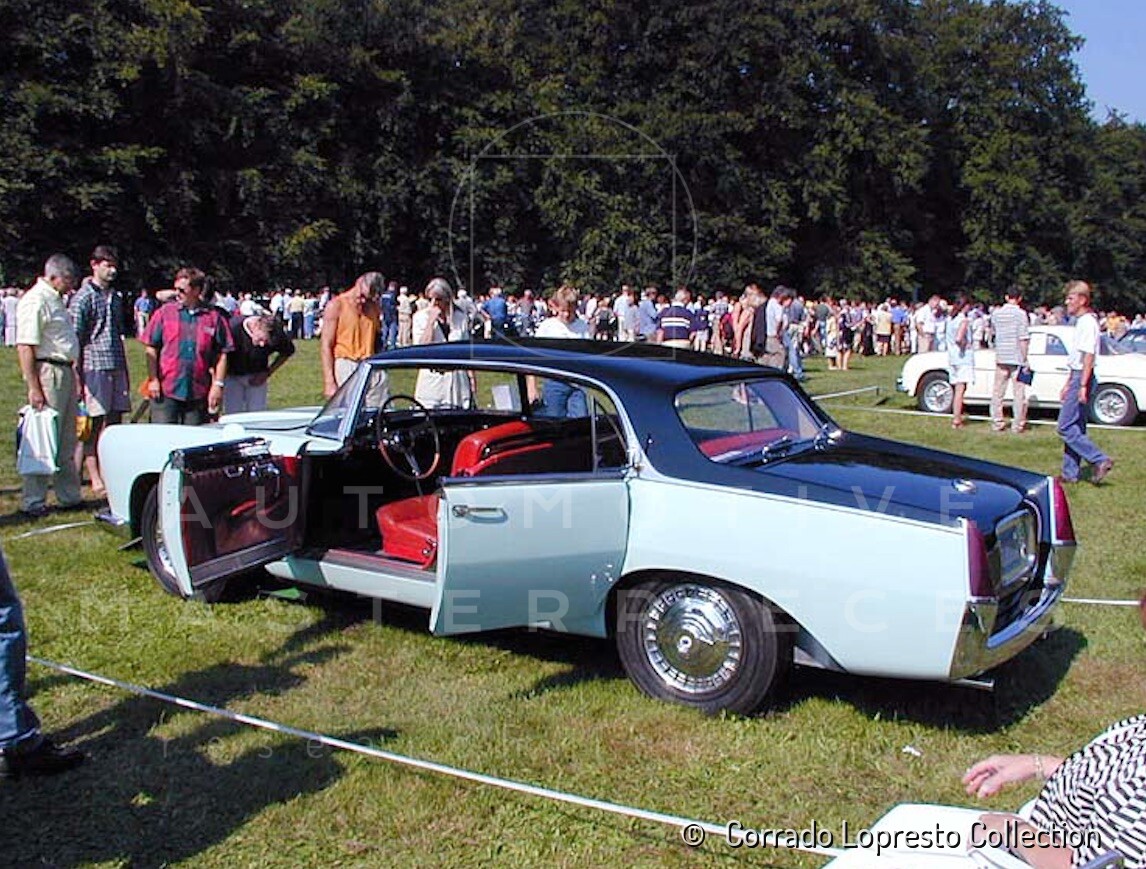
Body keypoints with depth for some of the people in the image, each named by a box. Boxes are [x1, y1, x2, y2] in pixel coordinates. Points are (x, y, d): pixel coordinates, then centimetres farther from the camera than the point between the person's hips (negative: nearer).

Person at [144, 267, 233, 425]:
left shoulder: (214, 317, 3)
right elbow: (151, 348, 6)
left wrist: (218, 384, -1)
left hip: (198, 394, 0)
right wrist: (153, 380, -2)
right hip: (166, 391, 0)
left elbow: (222, 354, 5)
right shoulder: (165, 313, 4)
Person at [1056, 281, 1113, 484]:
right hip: (1077, 376, 10)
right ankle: (1070, 473, 14)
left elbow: (1088, 356, -21)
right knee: (1075, 428, 11)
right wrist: (1068, 383, 24)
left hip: (1083, 377, -10)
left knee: (1066, 427, -10)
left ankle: (1100, 460, -7)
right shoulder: (1081, 322, 16)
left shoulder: (1088, 322, -14)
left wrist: (1083, 386, -24)